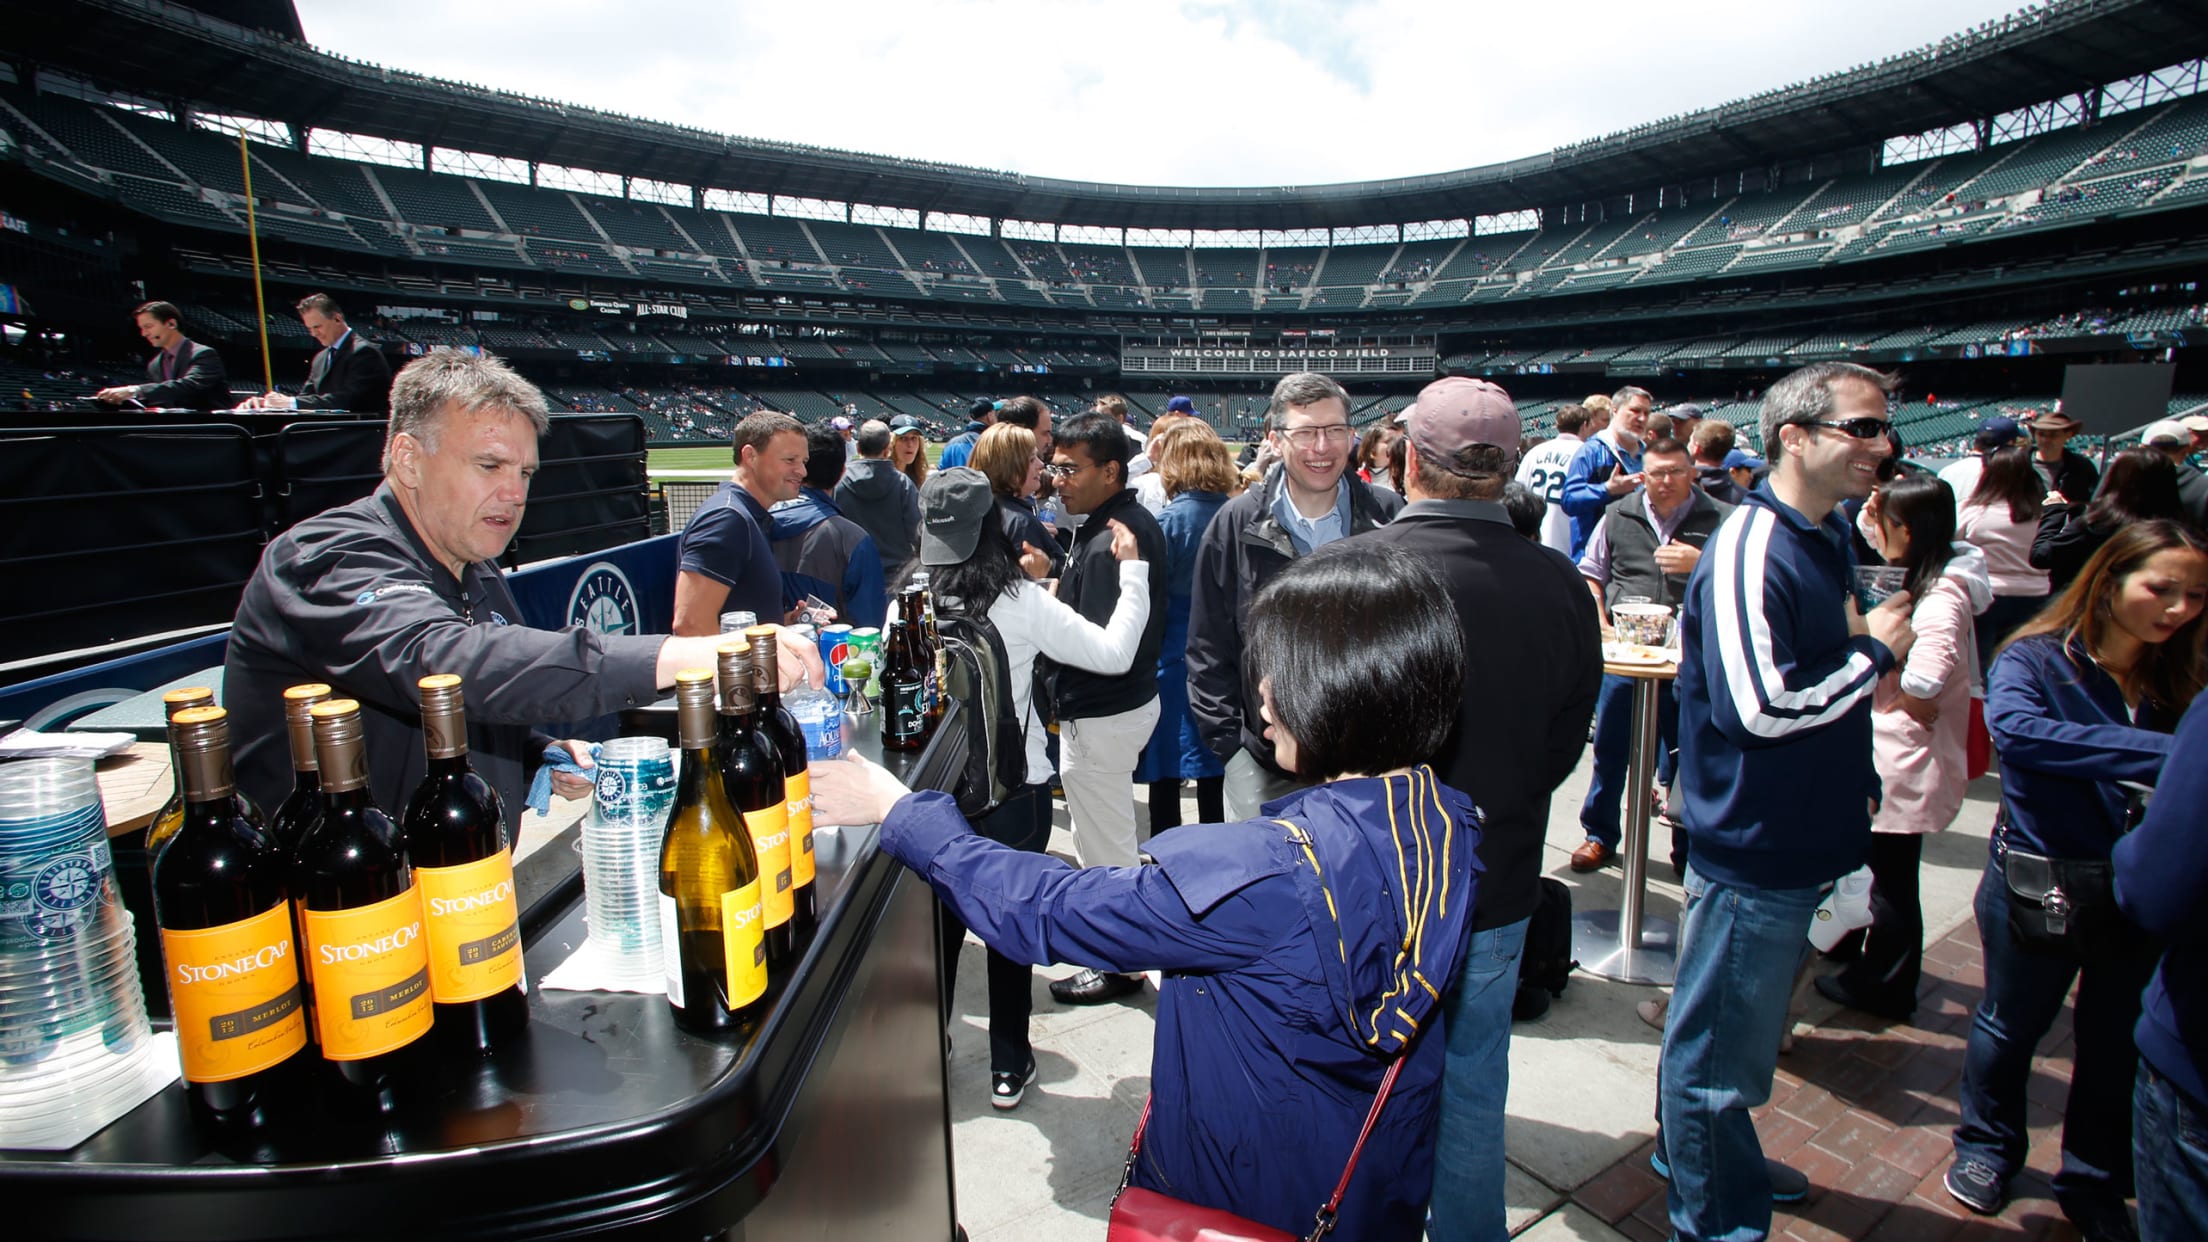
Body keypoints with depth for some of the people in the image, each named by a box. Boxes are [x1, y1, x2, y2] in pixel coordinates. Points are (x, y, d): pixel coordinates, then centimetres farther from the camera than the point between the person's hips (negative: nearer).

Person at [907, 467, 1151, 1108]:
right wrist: (1132, 570, 0)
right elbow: (1113, 653, -10)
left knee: (940, 917, 20)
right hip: (1015, 790, -2)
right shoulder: (1022, 602, -16)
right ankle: (1009, 1065, 27)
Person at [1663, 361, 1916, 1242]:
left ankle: (1694, 1158, 45)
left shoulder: (1830, 536, 9)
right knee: (1719, 1050, 6)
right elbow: (1761, 706, -28)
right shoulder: (1750, 551, -22)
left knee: (1724, 1029, 26)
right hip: (1752, 847, -10)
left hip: (1801, 839, 10)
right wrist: (1875, 652, -16)